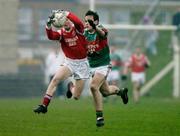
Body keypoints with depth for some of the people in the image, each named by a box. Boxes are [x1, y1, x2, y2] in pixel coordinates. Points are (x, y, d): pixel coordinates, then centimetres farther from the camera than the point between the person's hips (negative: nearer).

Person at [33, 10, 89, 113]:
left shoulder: (78, 29, -12)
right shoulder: (61, 33, -5)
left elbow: (78, 22, -36)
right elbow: (51, 36, -26)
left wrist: (65, 13, -44)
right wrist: (48, 25, -44)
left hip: (82, 63, -2)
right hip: (69, 62, 2)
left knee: (76, 96, 0)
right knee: (56, 79, -27)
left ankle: (71, 87, 38)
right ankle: (44, 105, -21)